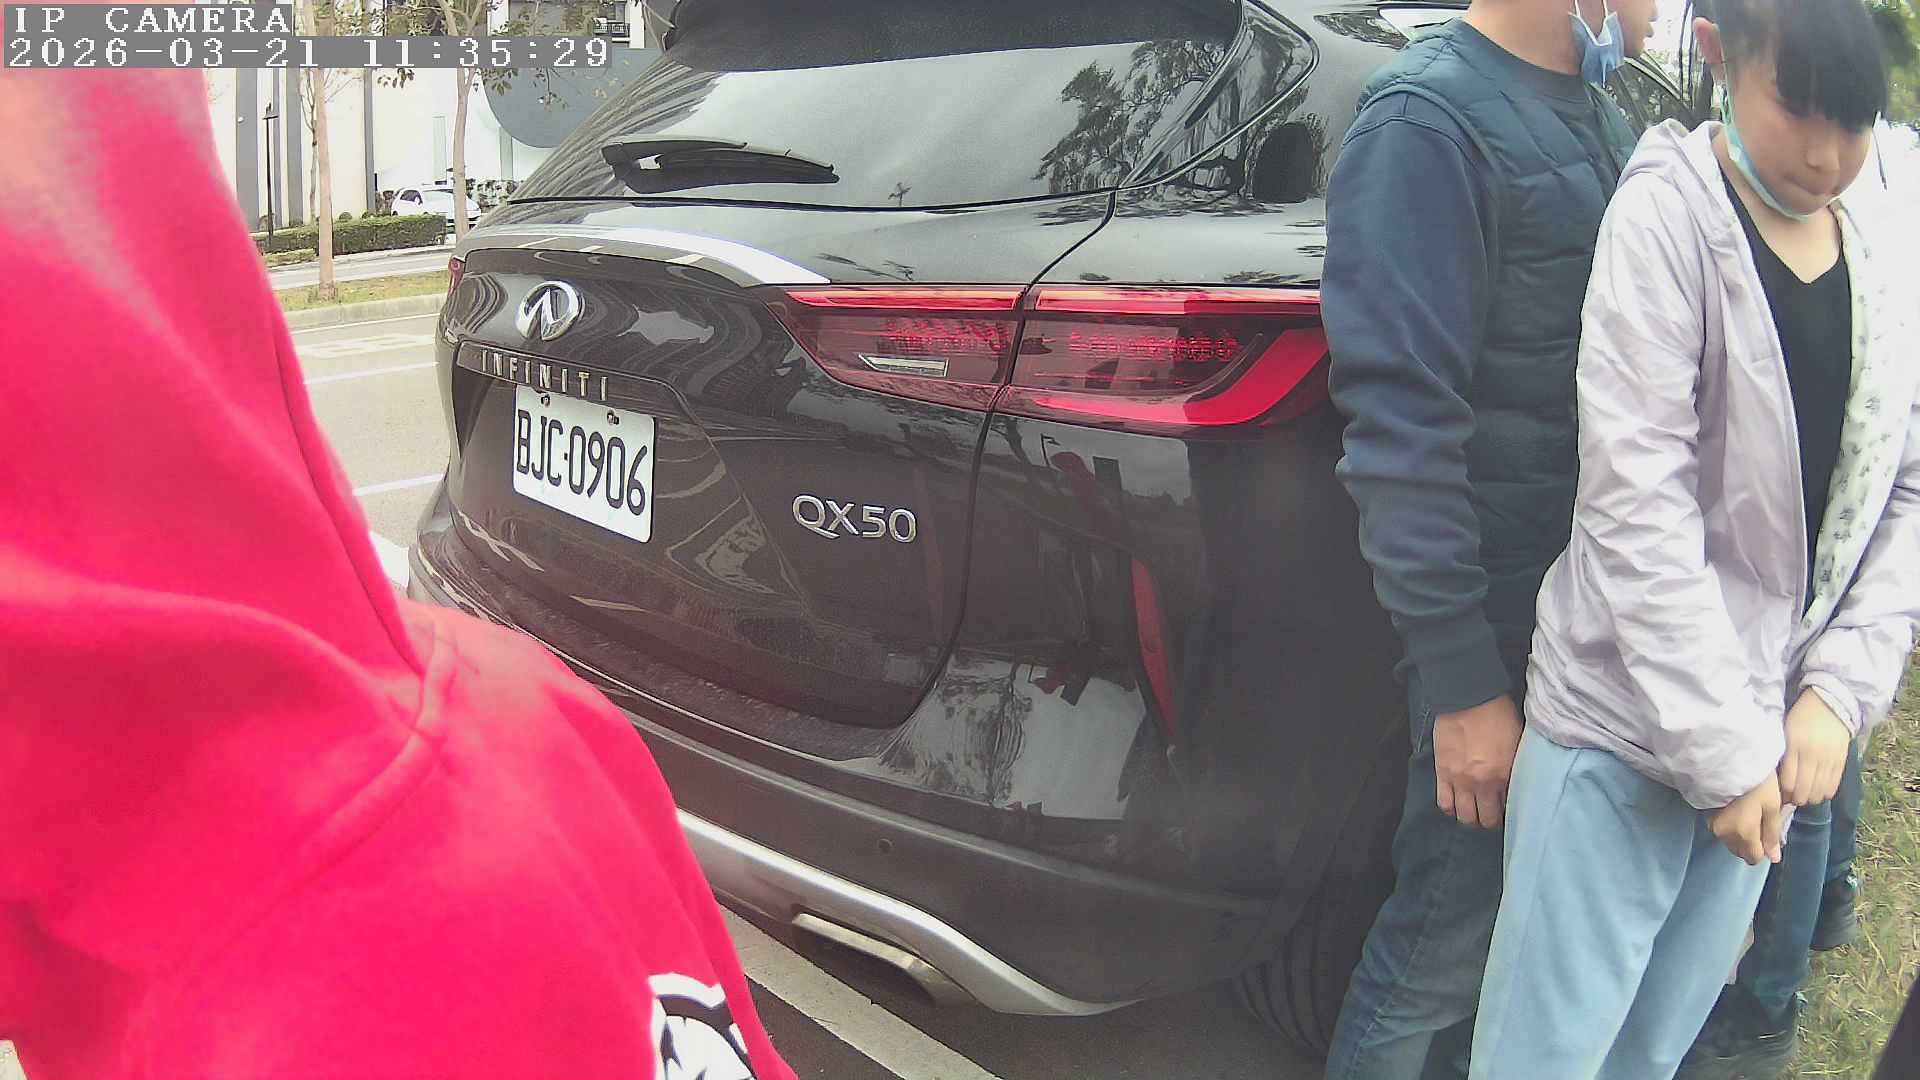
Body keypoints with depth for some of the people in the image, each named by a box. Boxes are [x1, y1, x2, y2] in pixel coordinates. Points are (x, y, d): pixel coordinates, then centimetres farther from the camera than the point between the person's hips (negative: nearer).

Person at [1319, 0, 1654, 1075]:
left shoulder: (1602, 118, 12)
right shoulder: (1431, 119, -15)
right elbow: (1403, 429, -20)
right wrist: (1463, 684, -20)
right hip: (1502, 627, -8)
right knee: (1451, 936, 4)